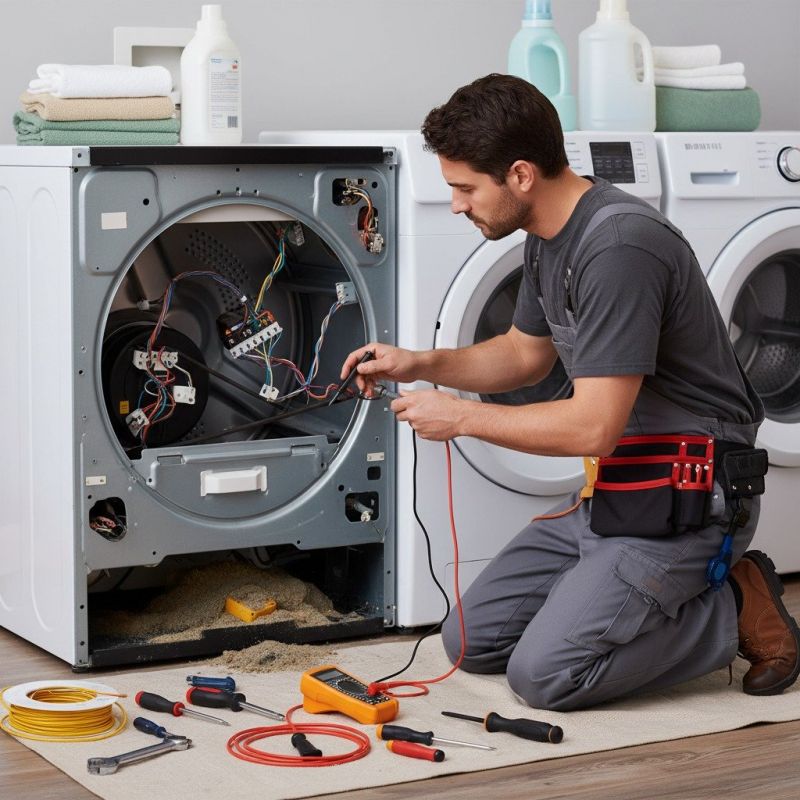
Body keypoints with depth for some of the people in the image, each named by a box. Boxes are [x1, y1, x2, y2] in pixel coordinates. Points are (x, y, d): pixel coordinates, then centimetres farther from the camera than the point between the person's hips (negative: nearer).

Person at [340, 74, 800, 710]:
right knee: (472, 640, 8)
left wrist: (460, 416, -16)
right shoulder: (549, 238, 6)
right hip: (612, 492, 10)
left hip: (684, 500, -10)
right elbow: (525, 354, 22)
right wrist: (419, 365, 7)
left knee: (544, 673, -17)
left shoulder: (619, 249, -26)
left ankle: (735, 611, 0)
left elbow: (594, 426, -27)